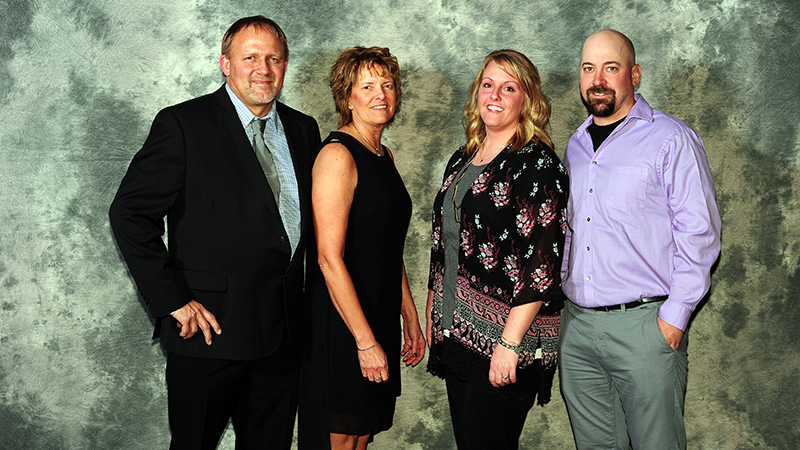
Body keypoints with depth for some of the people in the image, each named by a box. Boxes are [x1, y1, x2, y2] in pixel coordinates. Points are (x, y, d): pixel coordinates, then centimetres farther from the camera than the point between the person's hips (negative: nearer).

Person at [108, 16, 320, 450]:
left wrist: (302, 303, 8)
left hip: (282, 332, 5)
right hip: (209, 329, -5)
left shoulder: (304, 130, 10)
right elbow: (130, 214, -9)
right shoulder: (182, 124, -7)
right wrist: (172, 300, -13)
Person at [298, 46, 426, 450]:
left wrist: (410, 319, 16)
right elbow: (330, 258, -20)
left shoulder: (384, 156, 13)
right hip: (340, 328, -8)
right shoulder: (337, 155, -14)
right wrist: (365, 341, -19)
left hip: (380, 323, 8)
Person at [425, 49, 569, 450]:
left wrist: (510, 342, -20)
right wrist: (432, 318, 15)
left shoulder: (537, 164, -11)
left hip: (506, 340, -7)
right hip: (455, 332, 7)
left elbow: (541, 266, -17)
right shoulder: (462, 161, 13)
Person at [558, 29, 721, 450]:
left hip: (643, 323, -5)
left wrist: (674, 316, -13)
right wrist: (560, 297, 14)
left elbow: (698, 231, -9)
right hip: (577, 324, 6)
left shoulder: (671, 139, -5)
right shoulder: (575, 146, 15)